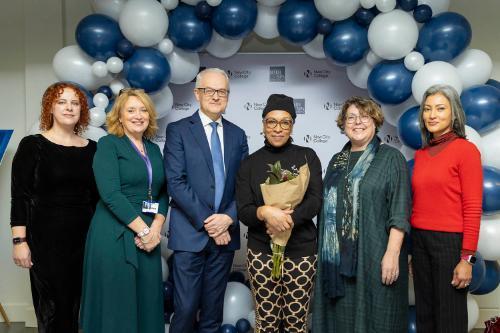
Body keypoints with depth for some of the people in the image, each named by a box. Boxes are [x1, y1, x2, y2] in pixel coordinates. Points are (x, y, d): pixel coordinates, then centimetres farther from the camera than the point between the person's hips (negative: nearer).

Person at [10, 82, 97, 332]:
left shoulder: (91, 149, 8)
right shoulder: (32, 145, -2)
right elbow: (20, 196, -5)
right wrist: (20, 241, -11)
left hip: (84, 237, 4)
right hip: (46, 237, -3)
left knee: (79, 303, 9)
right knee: (52, 305, 1)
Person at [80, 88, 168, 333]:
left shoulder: (154, 150, 14)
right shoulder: (108, 144, -3)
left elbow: (163, 193, 11)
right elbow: (110, 194, -14)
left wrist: (156, 228, -6)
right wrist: (142, 230, -14)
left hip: (149, 235, 6)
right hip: (114, 236, -5)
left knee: (147, 302, 9)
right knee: (116, 304, 2)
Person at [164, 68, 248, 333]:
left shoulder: (237, 135, 11)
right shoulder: (178, 130, -1)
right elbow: (175, 182, -10)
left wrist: (228, 217, -9)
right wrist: (206, 221, -13)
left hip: (225, 232, 4)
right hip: (190, 233, -3)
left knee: (213, 310, 13)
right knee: (185, 308, 0)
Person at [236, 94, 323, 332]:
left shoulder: (307, 156, 2)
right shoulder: (250, 163, 2)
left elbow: (315, 201, -7)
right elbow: (243, 212, -5)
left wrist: (287, 218, -23)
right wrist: (265, 212, -26)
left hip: (301, 252, 0)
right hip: (261, 252, 0)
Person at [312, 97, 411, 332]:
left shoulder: (391, 158, -2)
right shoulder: (337, 161, 14)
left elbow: (400, 211, -10)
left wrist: (392, 253, -18)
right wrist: (325, 250, 10)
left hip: (375, 255, -5)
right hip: (337, 257, 5)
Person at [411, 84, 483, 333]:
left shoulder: (466, 150, -8)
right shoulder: (420, 154, 9)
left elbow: (472, 208, -11)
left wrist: (467, 258, -13)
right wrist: (411, 249, 13)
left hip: (450, 241, -6)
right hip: (419, 240, 6)